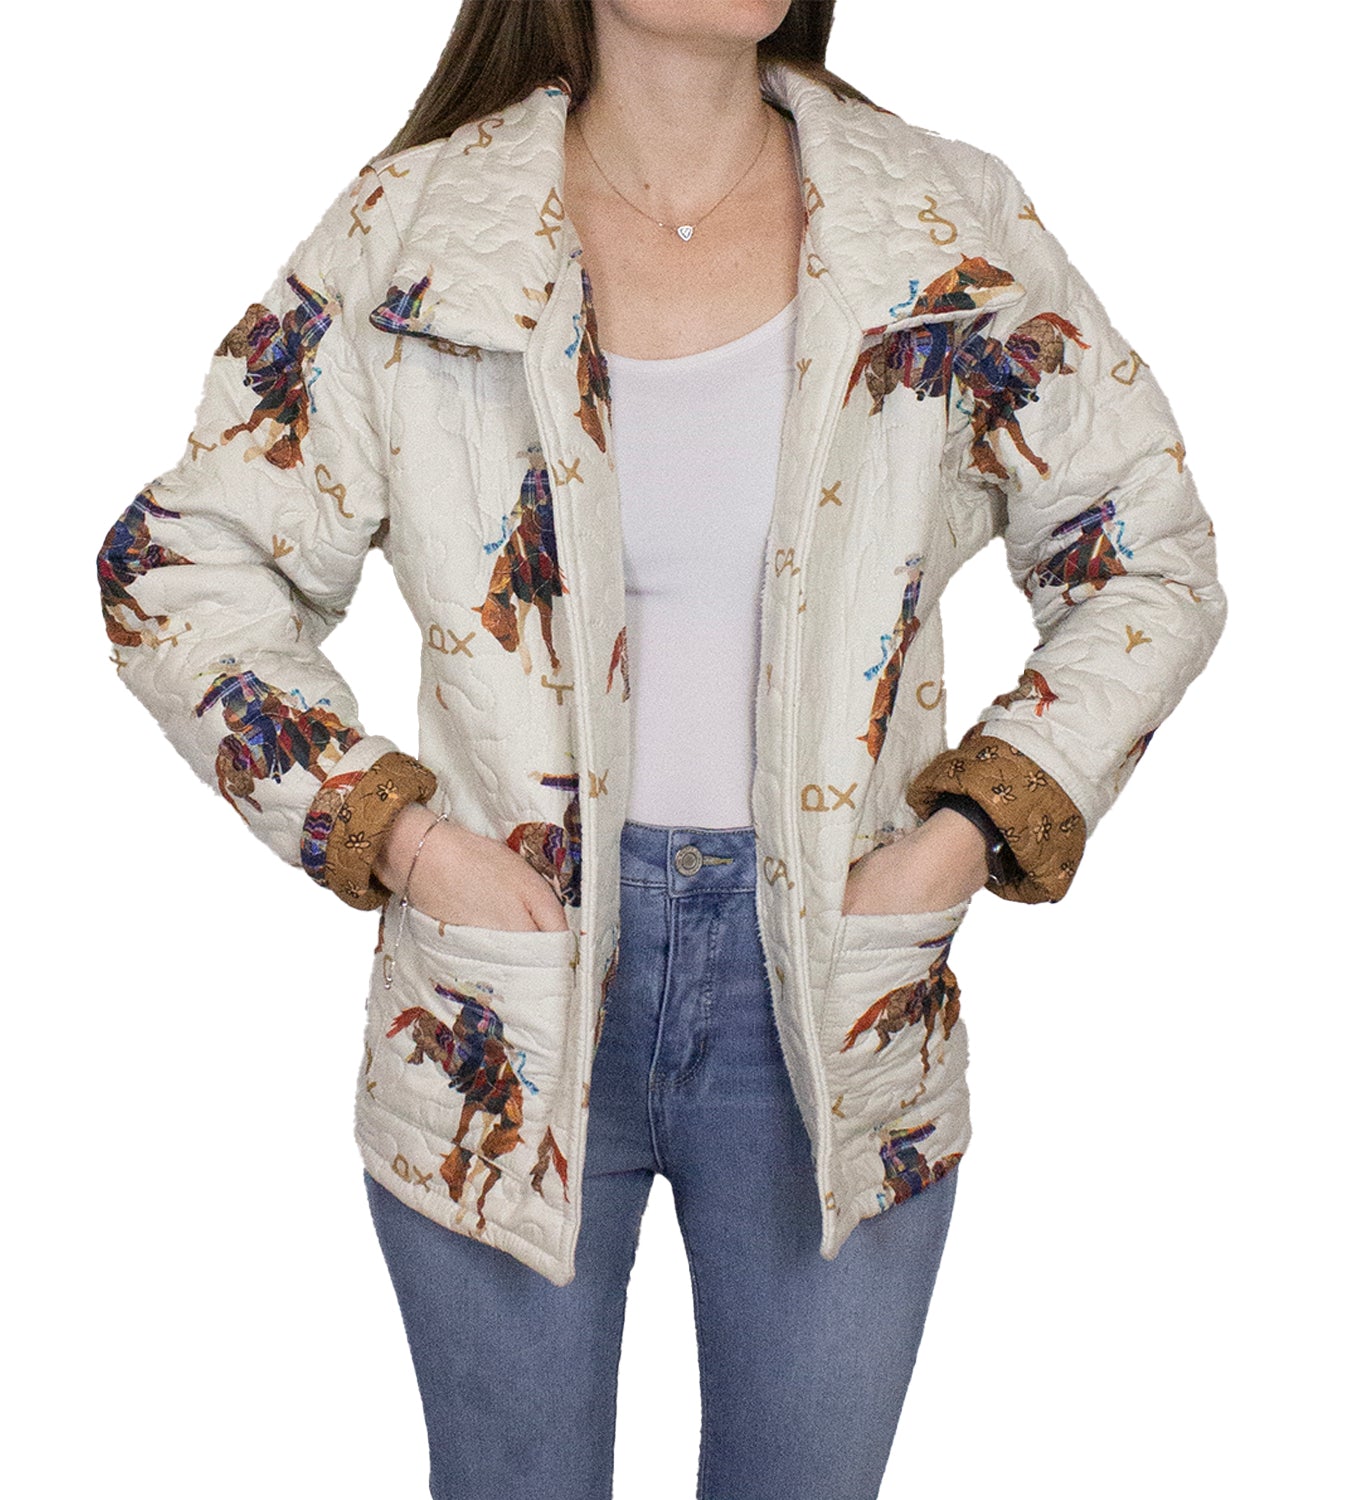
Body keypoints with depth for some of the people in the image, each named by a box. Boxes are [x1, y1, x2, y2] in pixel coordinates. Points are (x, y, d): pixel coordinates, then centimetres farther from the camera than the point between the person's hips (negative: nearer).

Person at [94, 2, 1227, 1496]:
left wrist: (973, 829, -5)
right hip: (510, 987, -1)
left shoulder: (951, 231, -1)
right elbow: (176, 566, 2)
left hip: (835, 1004, 1)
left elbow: (1151, 561, 6)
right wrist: (391, 829, -9)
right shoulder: (408, 232, -4)